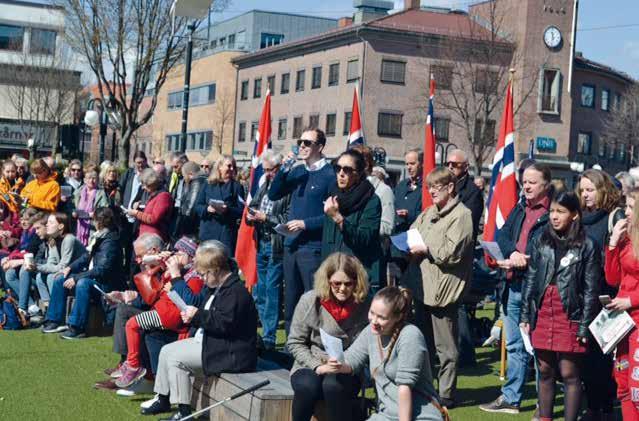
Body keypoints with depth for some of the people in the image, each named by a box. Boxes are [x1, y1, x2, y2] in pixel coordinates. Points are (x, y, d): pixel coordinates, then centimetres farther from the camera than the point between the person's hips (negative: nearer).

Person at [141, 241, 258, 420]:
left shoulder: (236, 291, -20)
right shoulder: (215, 287, 13)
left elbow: (225, 323, -29)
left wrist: (198, 316, -20)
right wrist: (192, 316, 4)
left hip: (229, 353, -11)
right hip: (208, 341, 11)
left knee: (175, 359, -18)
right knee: (166, 350, 11)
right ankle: (163, 399, 22)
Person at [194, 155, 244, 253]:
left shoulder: (236, 187, 6)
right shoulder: (208, 185, 11)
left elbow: (241, 210, -1)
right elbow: (197, 206, 9)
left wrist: (228, 210, -19)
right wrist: (207, 209, -11)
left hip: (227, 232, -2)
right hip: (208, 232, 2)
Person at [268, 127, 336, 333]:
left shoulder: (330, 174, -9)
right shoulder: (297, 171, 12)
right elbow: (273, 195, 8)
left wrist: (305, 224, -17)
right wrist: (284, 169, -3)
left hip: (313, 248, -7)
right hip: (291, 244, 7)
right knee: (290, 300, 13)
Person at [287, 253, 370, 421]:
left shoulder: (364, 306, -5)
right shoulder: (309, 301, -4)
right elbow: (295, 342, 1)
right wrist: (316, 366, -12)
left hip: (347, 371, -1)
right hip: (309, 367, 1)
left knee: (333, 385, -36)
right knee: (307, 386, -34)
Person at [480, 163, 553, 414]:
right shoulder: (520, 209, 15)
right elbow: (502, 236, 8)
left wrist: (523, 261, -18)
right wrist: (512, 252, -12)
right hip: (514, 285, 8)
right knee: (514, 346, 15)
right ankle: (510, 399, 24)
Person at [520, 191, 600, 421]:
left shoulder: (586, 246, -4)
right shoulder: (541, 242, 8)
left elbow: (591, 290, -5)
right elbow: (530, 279, 11)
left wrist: (584, 326, -9)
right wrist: (525, 316, 6)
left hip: (570, 317, -4)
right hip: (542, 314, 4)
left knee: (569, 374, 0)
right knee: (544, 372, 12)